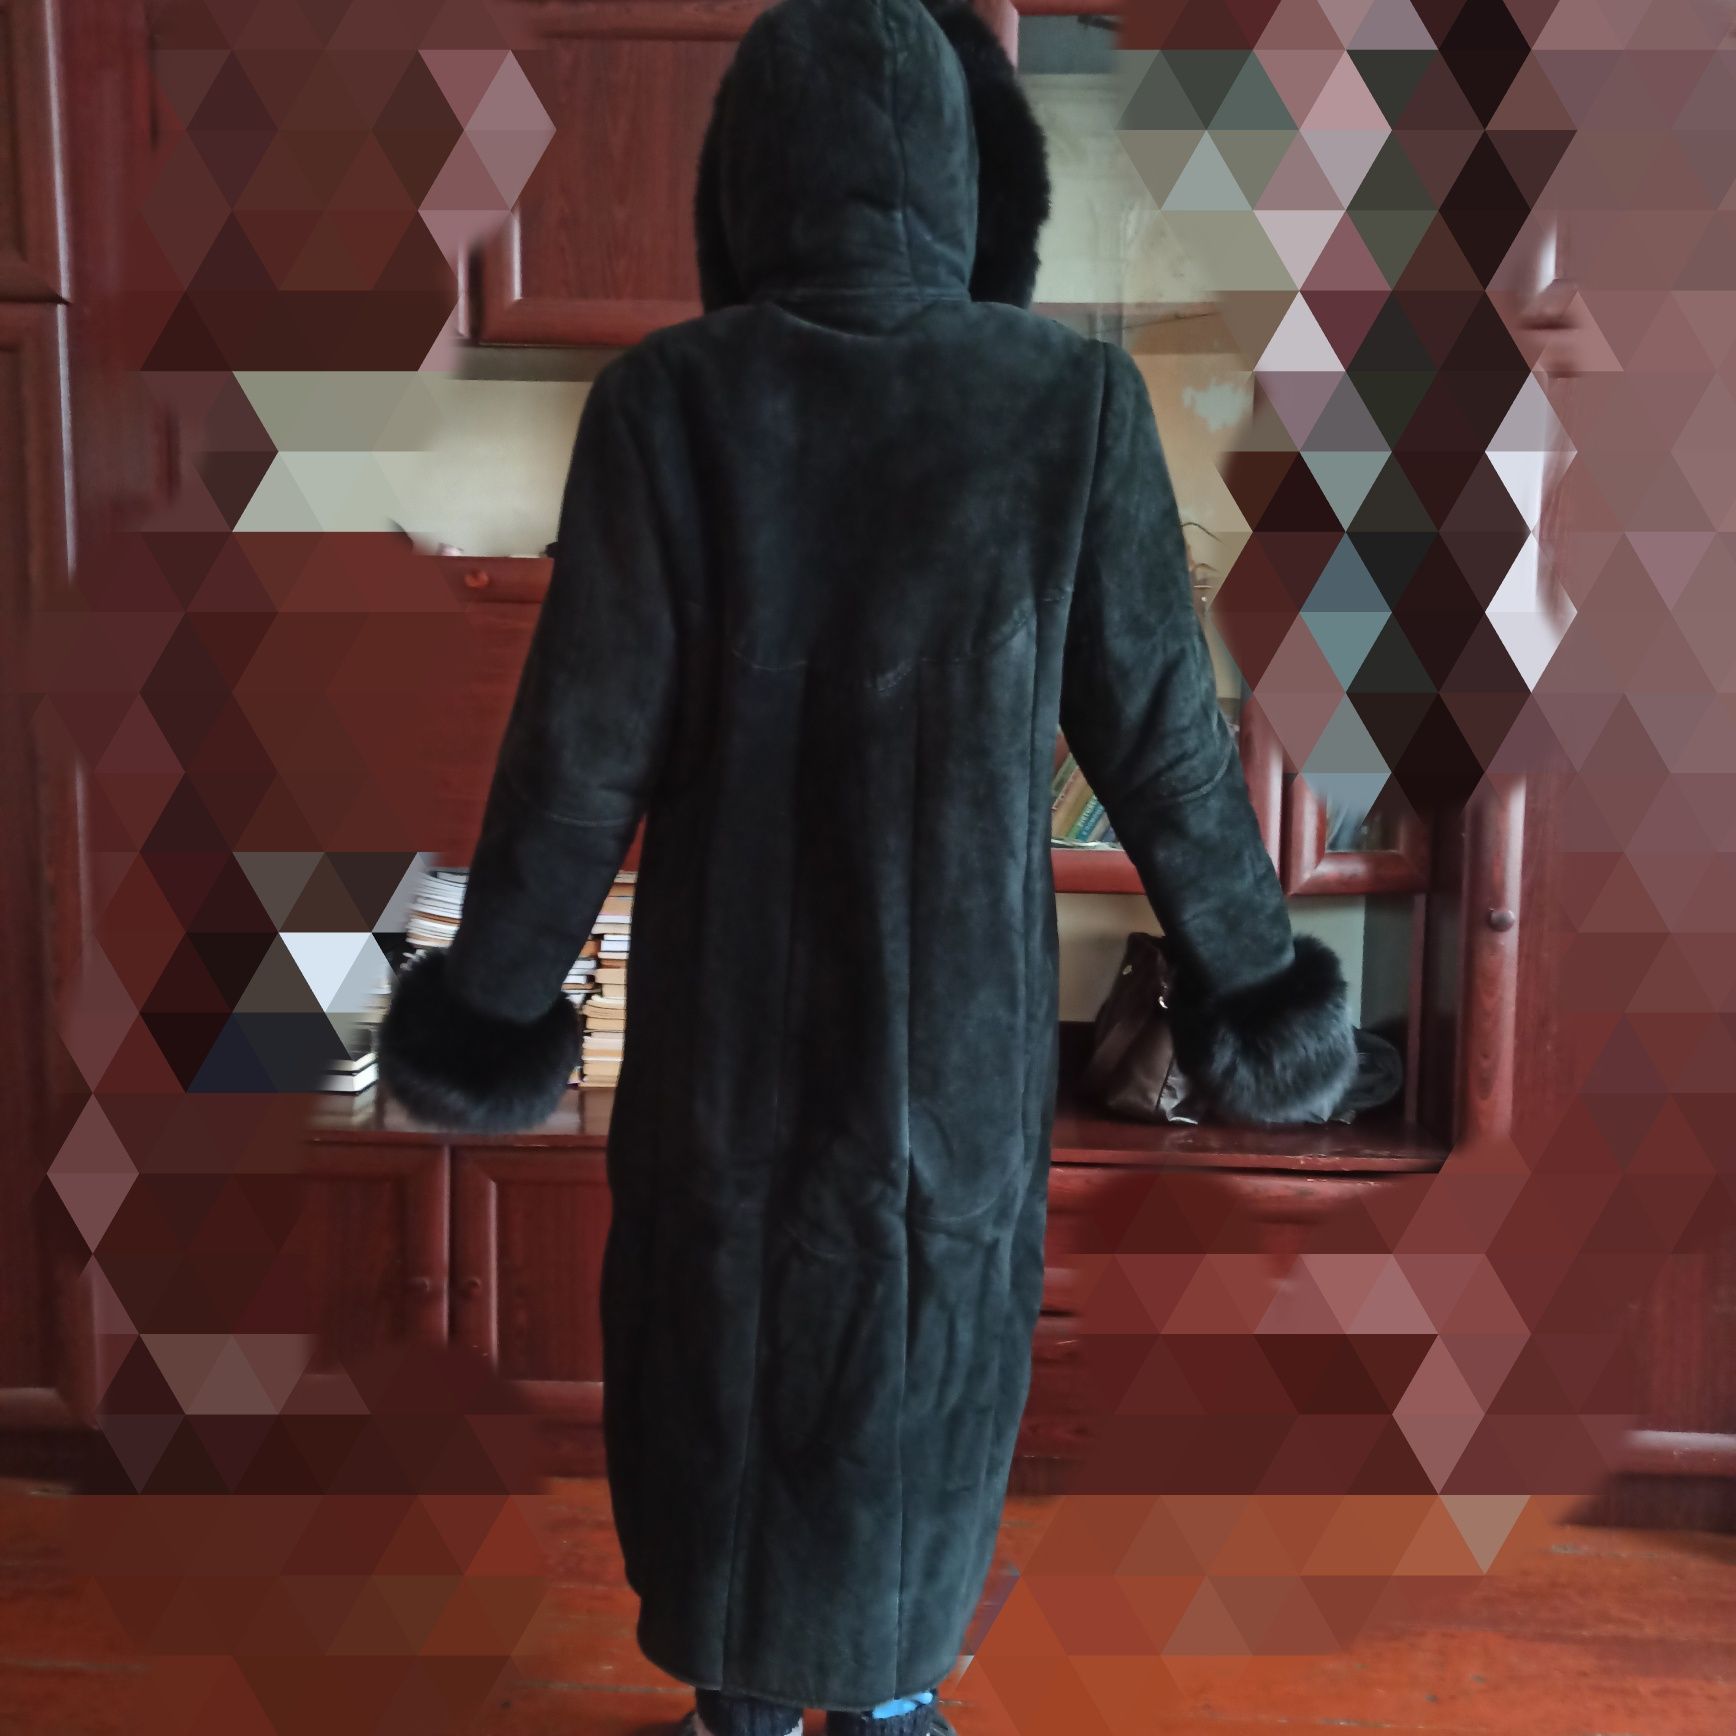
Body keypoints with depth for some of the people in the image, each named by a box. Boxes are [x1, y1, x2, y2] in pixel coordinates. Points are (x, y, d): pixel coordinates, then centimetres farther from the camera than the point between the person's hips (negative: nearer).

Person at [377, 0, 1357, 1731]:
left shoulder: (665, 399, -14)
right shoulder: (1076, 399, -12)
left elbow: (583, 747, -12)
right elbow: (1161, 730, -8)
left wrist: (494, 990, 2)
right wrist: (1247, 968, 7)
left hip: (733, 981, 0)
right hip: (962, 990, 1)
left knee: (723, 1327, 22)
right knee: (930, 1342, 22)